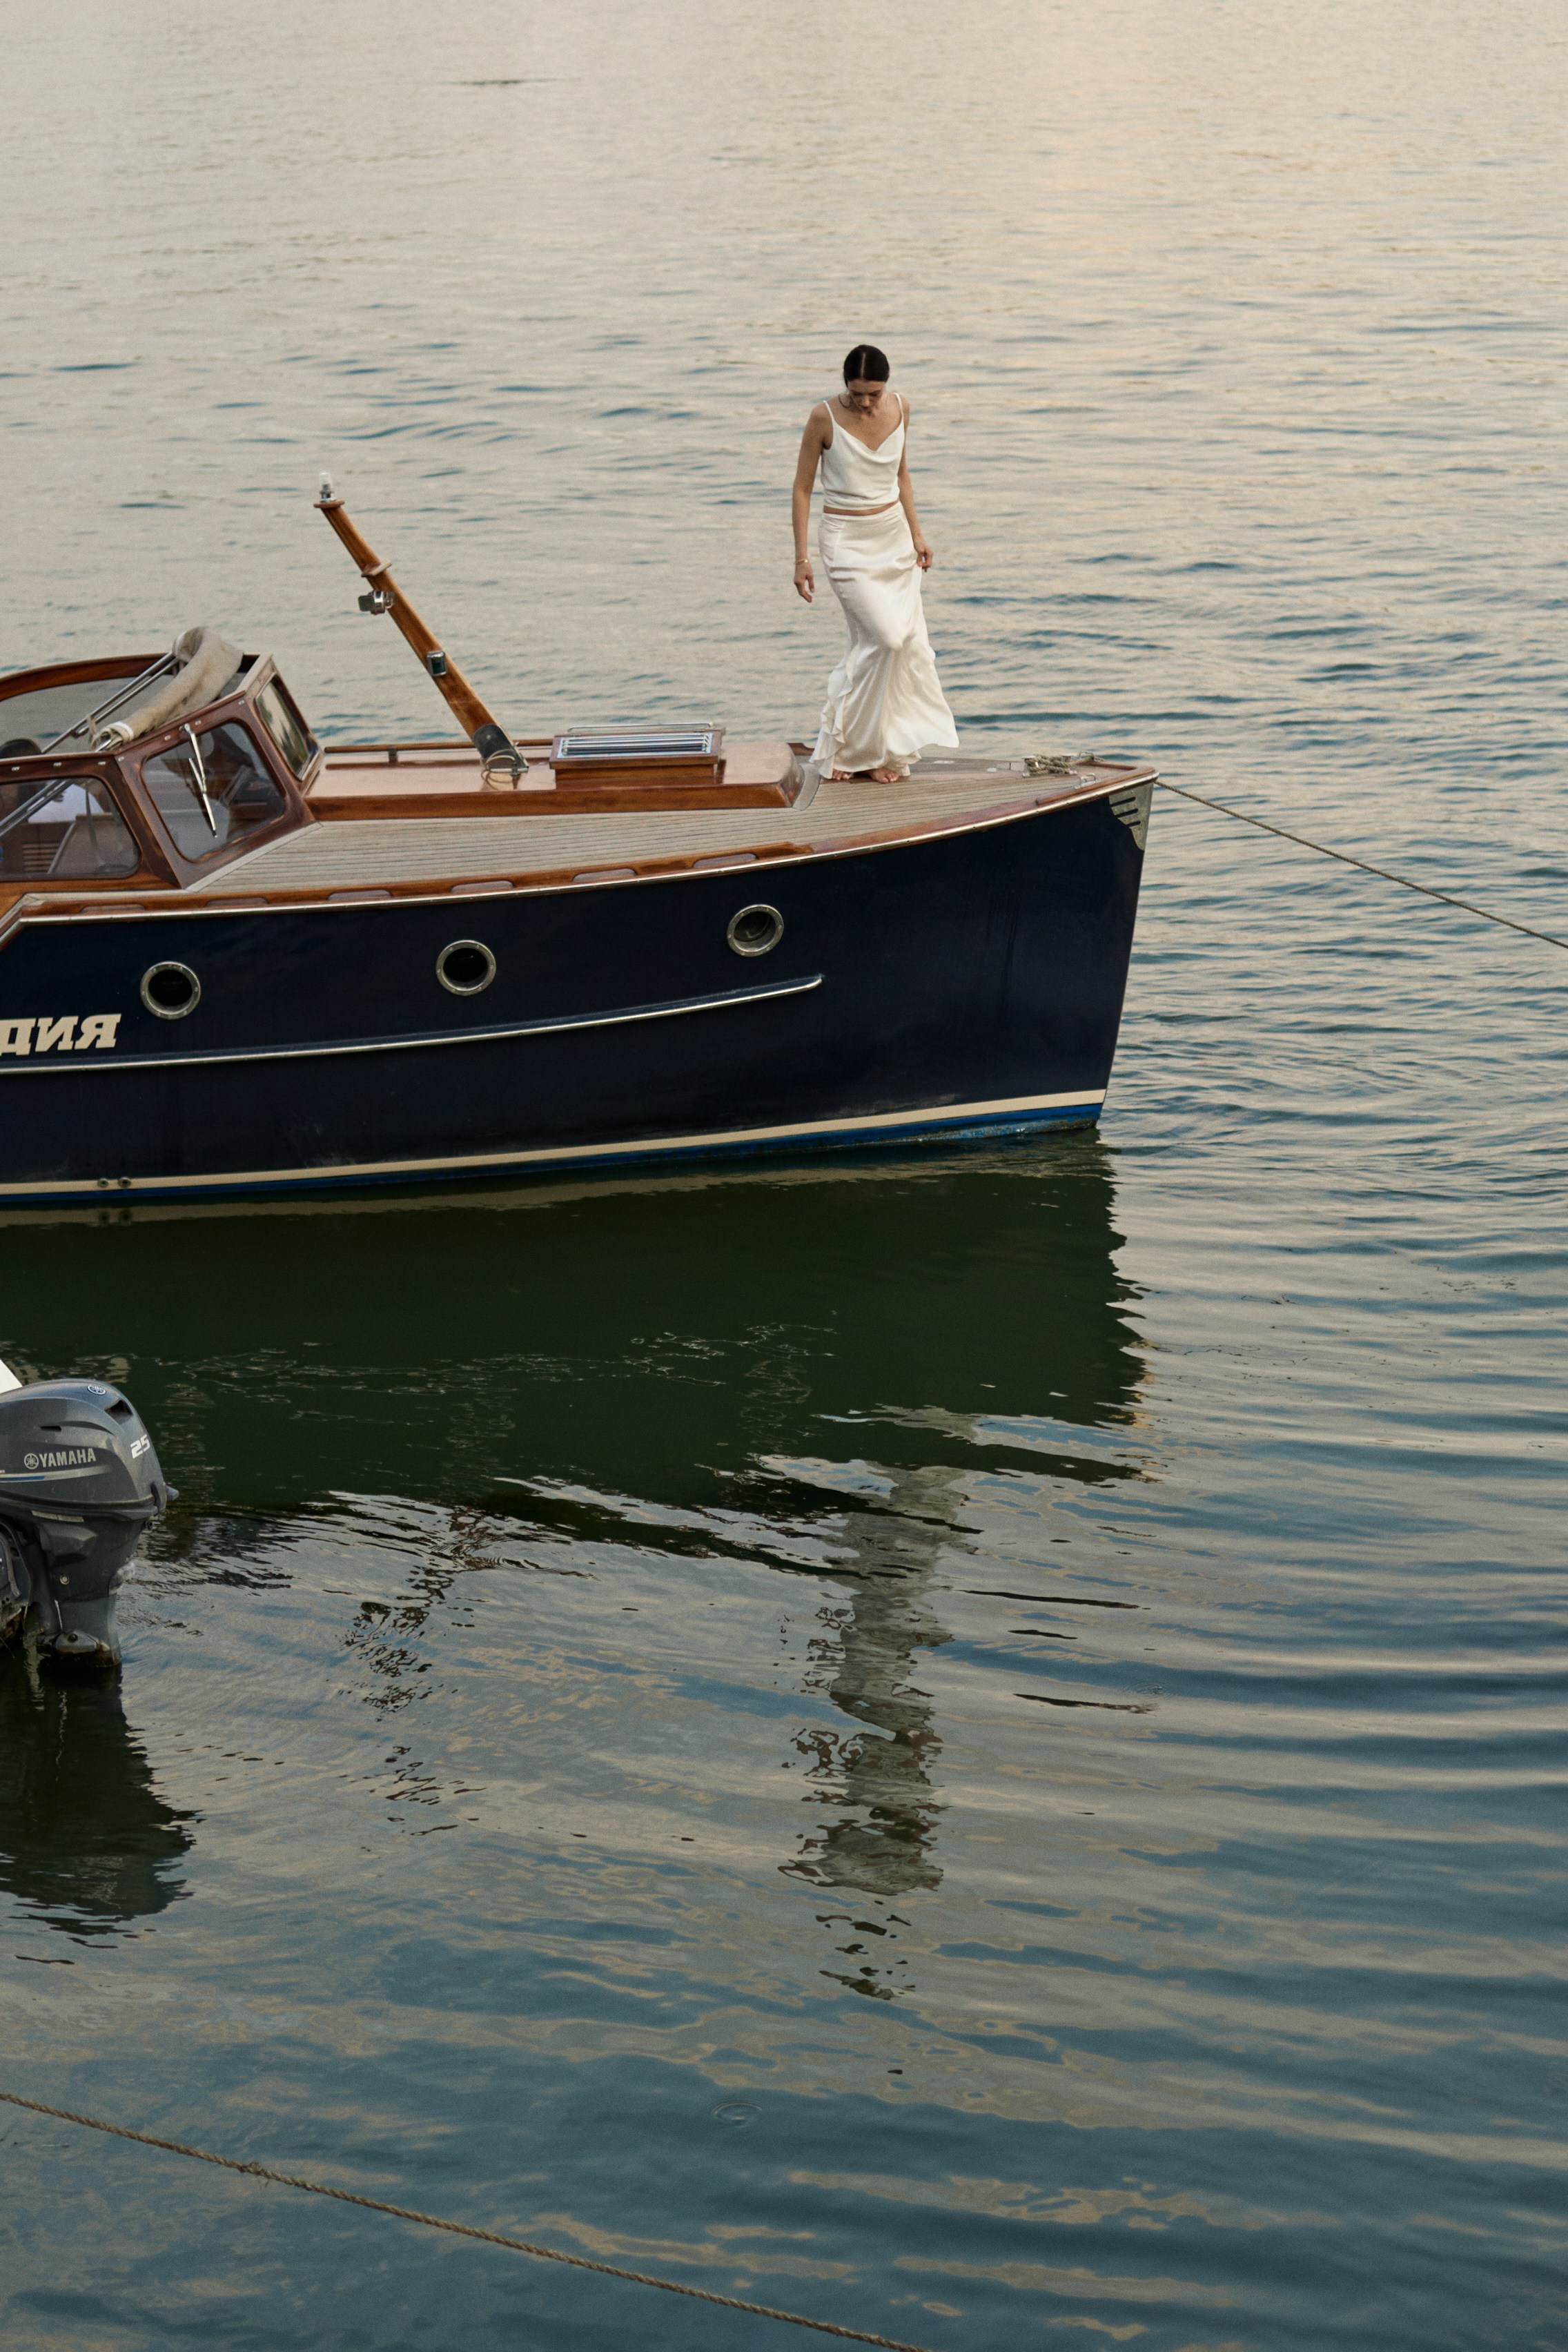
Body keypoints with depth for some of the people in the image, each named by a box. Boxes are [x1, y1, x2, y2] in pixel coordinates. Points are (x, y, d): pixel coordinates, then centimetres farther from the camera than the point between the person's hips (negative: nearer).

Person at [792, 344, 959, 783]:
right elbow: (802, 488, -7)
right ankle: (852, 745, -1)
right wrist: (801, 558, -9)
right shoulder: (825, 417, -14)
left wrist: (916, 533, 9)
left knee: (906, 641, 2)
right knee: (884, 636, -17)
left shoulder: (899, 408, 0)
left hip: (893, 537, 6)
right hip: (847, 540, -6)